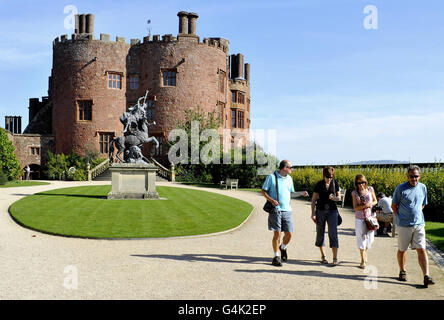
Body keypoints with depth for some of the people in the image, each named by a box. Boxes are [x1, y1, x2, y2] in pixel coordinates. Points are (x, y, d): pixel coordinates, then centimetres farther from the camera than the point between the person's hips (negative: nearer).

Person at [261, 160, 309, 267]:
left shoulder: (289, 178, 15)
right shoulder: (271, 177, -2)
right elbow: (263, 191, 0)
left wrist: (301, 193, 8)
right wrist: (272, 200, -14)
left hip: (287, 210, 5)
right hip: (275, 210, -5)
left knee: (289, 234, 0)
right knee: (277, 234, -4)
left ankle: (283, 248, 31)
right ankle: (276, 257, 9)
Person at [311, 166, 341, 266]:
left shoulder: (335, 183, 1)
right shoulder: (319, 184, -2)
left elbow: (339, 197, 8)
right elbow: (313, 200, 2)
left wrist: (334, 198, -15)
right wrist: (313, 214, -3)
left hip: (332, 211, 0)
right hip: (320, 211, 0)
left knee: (333, 234, -8)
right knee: (320, 233, 6)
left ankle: (335, 258, -7)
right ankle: (323, 256, 21)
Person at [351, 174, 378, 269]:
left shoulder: (370, 189, 1)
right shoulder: (354, 193, -3)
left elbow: (375, 201, 11)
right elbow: (355, 208, -5)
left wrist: (370, 204, -10)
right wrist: (364, 206, -21)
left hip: (371, 217, 2)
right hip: (360, 219, -2)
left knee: (370, 238, 6)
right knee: (361, 239, 0)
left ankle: (365, 253, 35)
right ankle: (363, 261, 9)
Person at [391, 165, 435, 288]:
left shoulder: (423, 187, 6)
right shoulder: (400, 188, -7)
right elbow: (393, 205, 2)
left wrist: (417, 216, 12)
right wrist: (400, 218, -1)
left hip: (419, 224, 2)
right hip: (403, 225, -2)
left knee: (422, 250, -4)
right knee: (402, 250, 9)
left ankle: (426, 276, -5)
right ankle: (402, 272, 27)